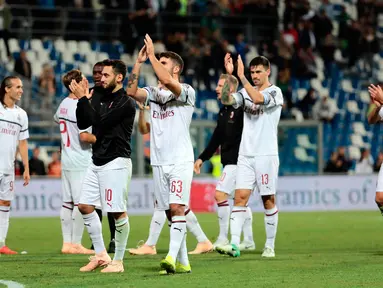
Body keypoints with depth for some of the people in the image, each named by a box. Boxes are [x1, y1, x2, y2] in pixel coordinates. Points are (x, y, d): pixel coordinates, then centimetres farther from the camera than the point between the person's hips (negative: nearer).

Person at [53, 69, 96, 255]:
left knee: (67, 202, 10)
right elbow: (84, 136, -23)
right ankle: (76, 243, -3)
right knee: (81, 203, -4)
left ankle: (67, 242, 13)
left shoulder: (63, 104, 9)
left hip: (66, 161, 9)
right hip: (81, 163, -9)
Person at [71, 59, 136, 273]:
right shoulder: (103, 100, 14)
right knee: (85, 206, 7)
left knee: (118, 212, -7)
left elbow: (100, 122, -19)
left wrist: (83, 99, -15)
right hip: (97, 162, 9)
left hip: (116, 163, -9)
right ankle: (101, 255, 15)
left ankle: (118, 261, 1)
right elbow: (82, 124, 14)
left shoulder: (126, 103, -11)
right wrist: (84, 99, 2)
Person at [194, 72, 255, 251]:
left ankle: (223, 238, -8)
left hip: (237, 161, -9)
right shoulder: (223, 111, 15)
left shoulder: (240, 109, -10)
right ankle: (248, 241, 15)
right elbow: (217, 138, 21)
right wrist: (203, 158, 21)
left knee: (220, 194, -13)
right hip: (229, 161, 9)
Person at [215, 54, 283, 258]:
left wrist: (241, 77, -25)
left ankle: (270, 246, 11)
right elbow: (227, 100, -5)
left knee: (268, 200, 3)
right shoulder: (247, 92, 11)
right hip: (245, 155, 4)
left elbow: (259, 99, -25)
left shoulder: (275, 92, -4)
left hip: (266, 155, -4)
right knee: (240, 197, -7)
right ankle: (234, 245, -14)